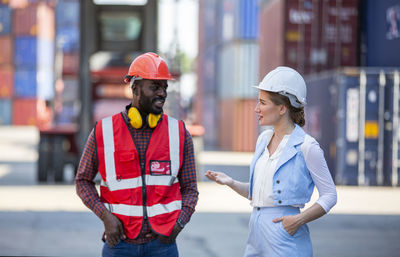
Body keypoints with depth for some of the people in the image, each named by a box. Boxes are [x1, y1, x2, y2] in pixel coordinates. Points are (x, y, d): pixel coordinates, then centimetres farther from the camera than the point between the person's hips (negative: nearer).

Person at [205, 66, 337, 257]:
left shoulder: (306, 146, -9)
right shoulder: (263, 139, 12)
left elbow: (329, 195, -5)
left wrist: (300, 219, -16)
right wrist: (231, 182, 2)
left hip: (285, 236, -7)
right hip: (257, 231, 7)